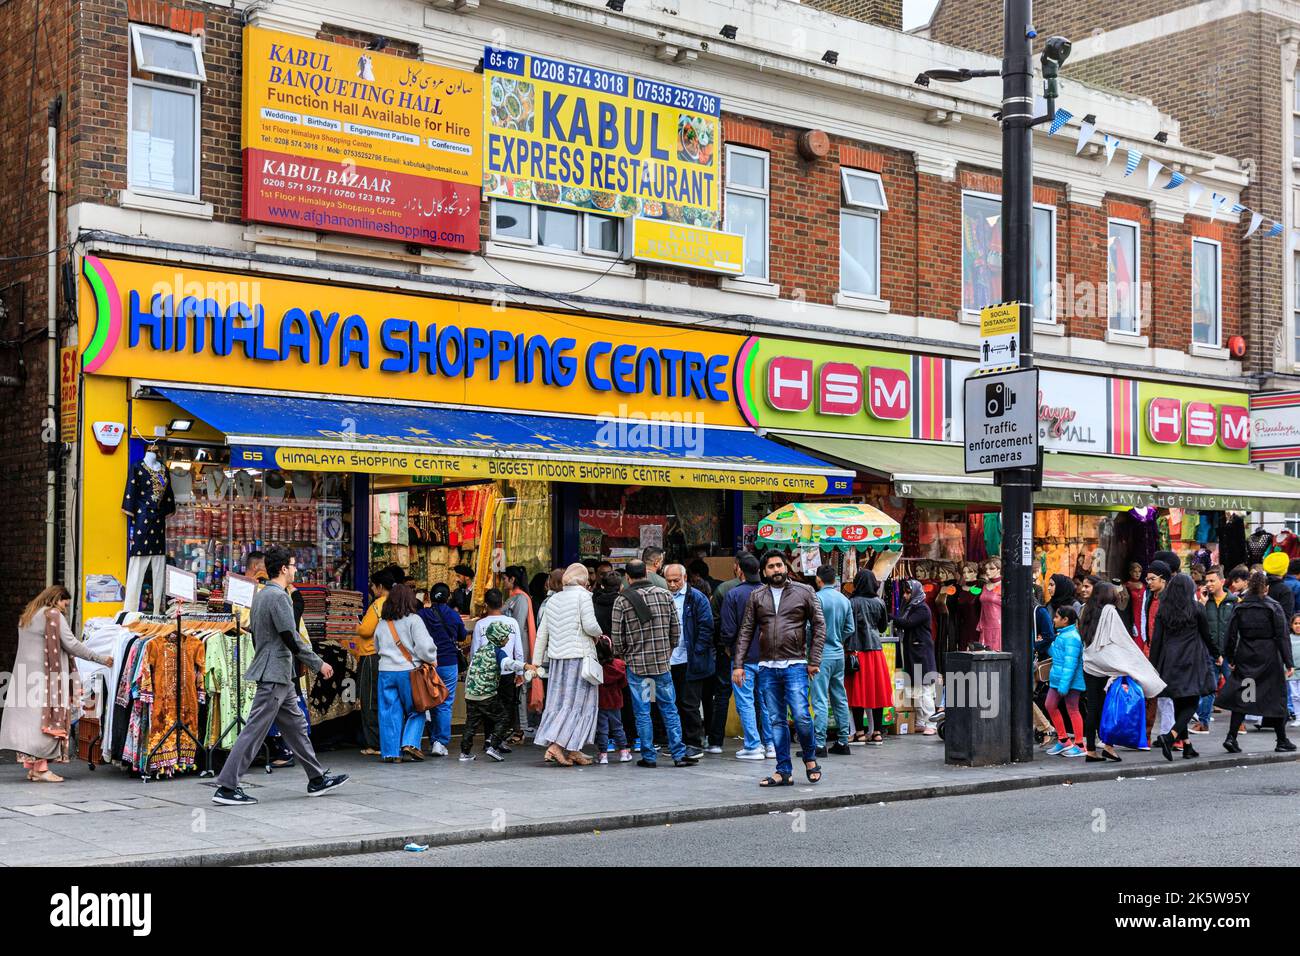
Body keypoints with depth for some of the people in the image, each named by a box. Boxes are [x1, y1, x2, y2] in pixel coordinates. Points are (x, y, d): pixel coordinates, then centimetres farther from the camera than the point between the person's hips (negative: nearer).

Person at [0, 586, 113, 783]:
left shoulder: (26, 616, 19)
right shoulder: (53, 615, -7)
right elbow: (72, 645, -11)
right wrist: (101, 659, -6)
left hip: (25, 675, 8)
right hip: (46, 676, -8)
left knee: (28, 719, 7)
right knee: (46, 718, -7)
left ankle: (32, 766, 7)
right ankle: (40, 768, -9)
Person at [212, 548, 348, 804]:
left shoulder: (260, 595, 15)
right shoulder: (278, 596, -15)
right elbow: (291, 639, -20)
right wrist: (318, 664, -12)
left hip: (280, 677, 10)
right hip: (274, 675, -10)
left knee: (296, 725, 14)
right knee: (255, 730, -8)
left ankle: (317, 778, 21)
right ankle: (226, 787, -6)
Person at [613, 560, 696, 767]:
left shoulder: (622, 601, -6)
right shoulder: (664, 594, 0)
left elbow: (617, 636, -5)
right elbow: (676, 628, 4)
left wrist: (621, 655, 13)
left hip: (636, 664, -2)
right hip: (662, 662, 2)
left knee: (642, 712, 5)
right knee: (669, 708, 9)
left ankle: (649, 756, 8)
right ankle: (679, 754, 9)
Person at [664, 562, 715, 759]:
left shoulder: (696, 598, -3)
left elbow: (706, 627, -6)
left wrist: (697, 653, -12)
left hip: (690, 661, -5)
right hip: (670, 661, 5)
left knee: (690, 704, -4)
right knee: (677, 705, 10)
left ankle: (695, 744, 3)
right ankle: (683, 742, 18)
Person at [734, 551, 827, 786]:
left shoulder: (804, 592, 4)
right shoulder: (756, 596, 10)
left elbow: (819, 626, 3)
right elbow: (746, 631, 9)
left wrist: (814, 660, -4)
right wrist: (738, 664, 2)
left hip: (795, 665, -3)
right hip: (767, 668, 3)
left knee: (800, 716, -12)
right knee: (776, 721, 5)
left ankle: (810, 758, 13)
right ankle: (784, 772, 11)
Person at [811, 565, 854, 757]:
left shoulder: (817, 598, -12)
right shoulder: (844, 600, 9)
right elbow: (850, 629, 10)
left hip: (822, 654, -7)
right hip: (839, 654, 7)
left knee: (820, 701, -7)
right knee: (840, 699, 12)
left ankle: (819, 744, -10)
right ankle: (842, 742, 17)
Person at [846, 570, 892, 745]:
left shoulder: (851, 603, -9)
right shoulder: (878, 603, 1)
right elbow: (883, 627, 12)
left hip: (856, 650, -3)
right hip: (875, 649, 3)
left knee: (857, 691, 2)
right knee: (876, 690, 7)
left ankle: (860, 732, 3)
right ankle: (877, 732, 8)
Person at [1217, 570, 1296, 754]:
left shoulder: (1239, 607, 1)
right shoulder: (1273, 607, -6)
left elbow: (1231, 635, 1)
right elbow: (1282, 636, -7)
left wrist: (1230, 659, 9)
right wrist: (1289, 663, -7)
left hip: (1245, 658, 3)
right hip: (1269, 657, -2)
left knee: (1241, 697, 6)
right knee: (1275, 696, 8)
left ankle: (1231, 737, -6)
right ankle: (1282, 741, 14)